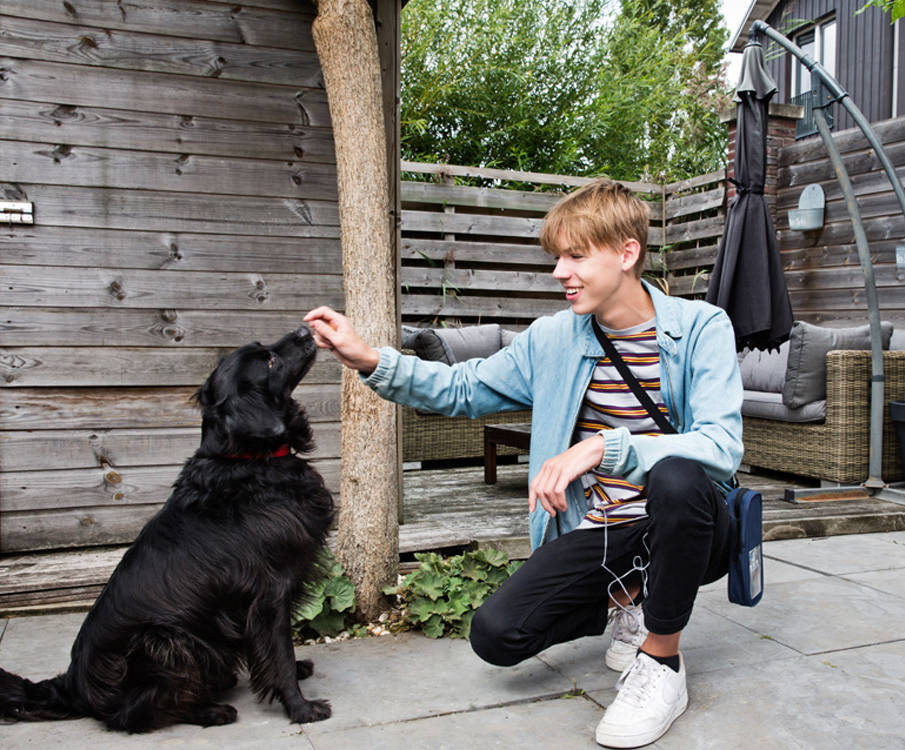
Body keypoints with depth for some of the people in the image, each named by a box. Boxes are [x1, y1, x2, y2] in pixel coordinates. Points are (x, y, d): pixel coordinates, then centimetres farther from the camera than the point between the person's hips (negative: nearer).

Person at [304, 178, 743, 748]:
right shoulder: (553, 338, 2)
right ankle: (627, 601, 16)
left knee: (677, 476, -39)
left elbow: (722, 446, -26)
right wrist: (371, 361, -6)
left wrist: (605, 447, -38)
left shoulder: (702, 327, -12)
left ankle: (661, 664, -14)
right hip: (596, 532, 4)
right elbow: (464, 388, 8)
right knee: (497, 635, -13)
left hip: (684, 527, -4)